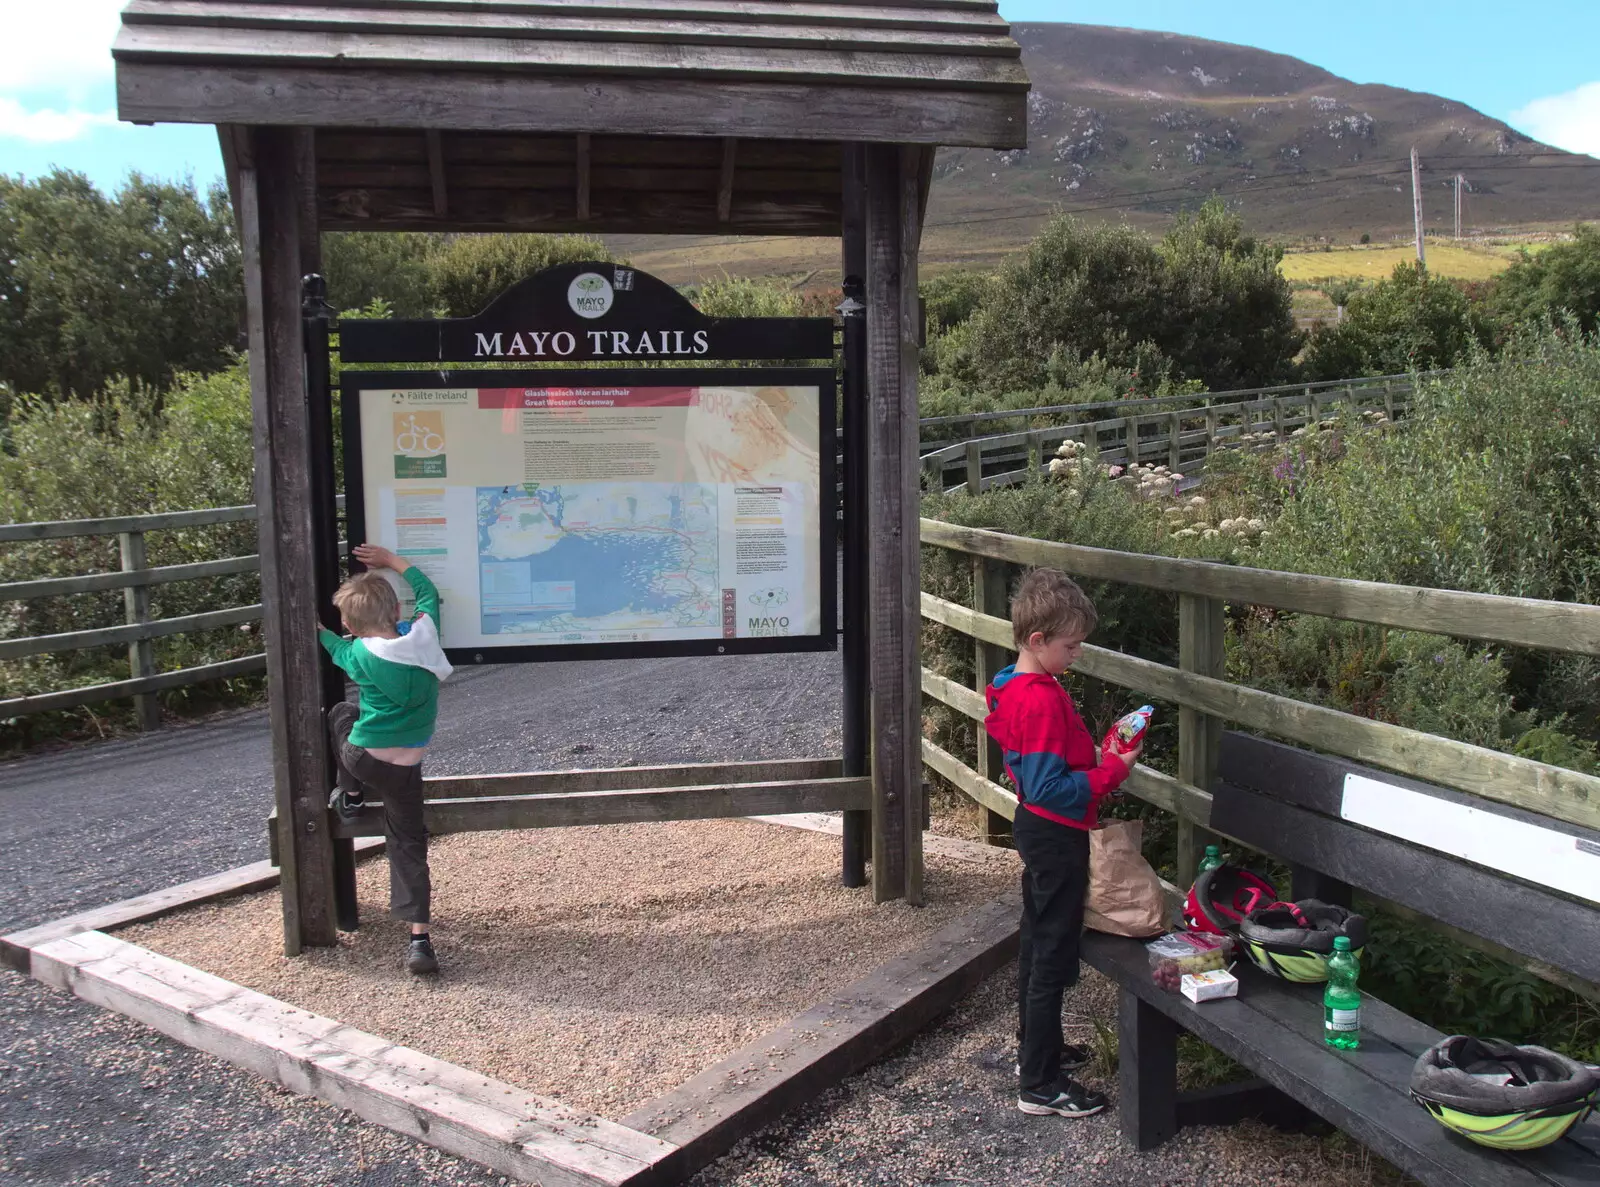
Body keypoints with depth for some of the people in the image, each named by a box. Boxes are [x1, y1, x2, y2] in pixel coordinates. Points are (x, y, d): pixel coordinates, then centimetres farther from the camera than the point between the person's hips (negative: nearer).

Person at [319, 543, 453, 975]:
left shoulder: (361, 656, -9)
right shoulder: (423, 633, -4)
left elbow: (334, 645, 15)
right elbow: (427, 591, 16)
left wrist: (317, 629, 34)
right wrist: (390, 559, 26)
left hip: (363, 756, -2)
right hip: (407, 767, 2)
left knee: (339, 712, 29)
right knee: (408, 846, 10)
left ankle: (350, 796, 37)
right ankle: (419, 939, 1)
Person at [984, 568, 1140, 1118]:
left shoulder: (1017, 688, 6)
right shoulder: (1042, 701, -26)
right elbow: (1050, 788, -27)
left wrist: (1099, 757, 3)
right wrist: (1113, 771, -20)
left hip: (1038, 830, 11)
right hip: (1057, 836, -11)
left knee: (1038, 942, 21)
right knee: (1053, 955, -1)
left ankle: (1035, 1048, 38)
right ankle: (1040, 1084, 9)